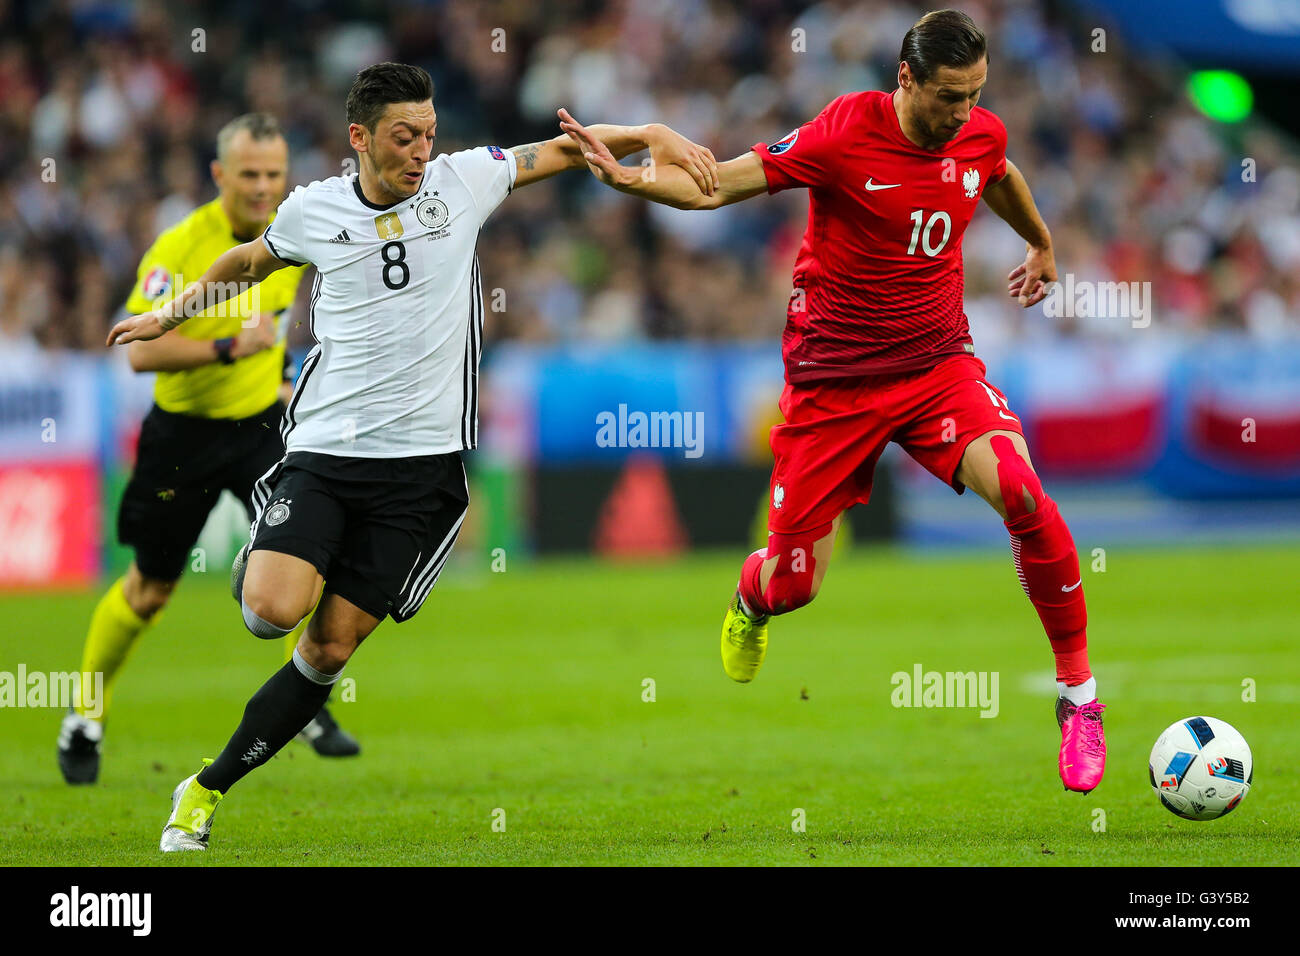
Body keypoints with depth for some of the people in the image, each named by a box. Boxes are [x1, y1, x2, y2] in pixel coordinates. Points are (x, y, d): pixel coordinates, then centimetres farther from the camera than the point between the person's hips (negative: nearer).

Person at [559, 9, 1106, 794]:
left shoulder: (980, 135, -3)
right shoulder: (848, 133, -18)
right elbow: (719, 185, -17)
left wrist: (1043, 244, 42)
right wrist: (629, 178, -35)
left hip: (938, 364, 2)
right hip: (834, 381, -2)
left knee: (1019, 491, -27)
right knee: (794, 583, 1)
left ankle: (1079, 697, -12)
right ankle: (750, 600, 44)